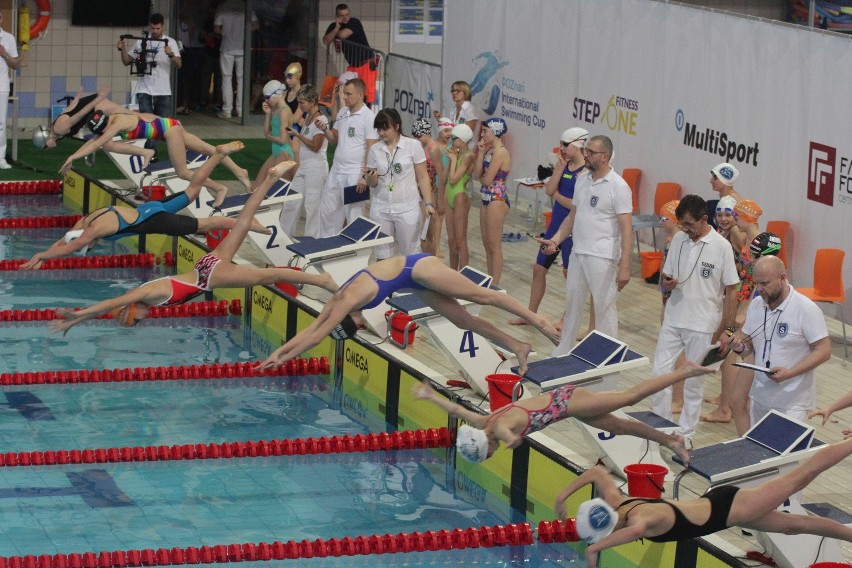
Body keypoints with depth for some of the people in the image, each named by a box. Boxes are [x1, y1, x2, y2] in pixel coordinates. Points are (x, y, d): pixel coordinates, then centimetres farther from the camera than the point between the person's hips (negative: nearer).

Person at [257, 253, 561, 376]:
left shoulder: (348, 301, -24)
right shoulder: (337, 300, -1)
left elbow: (316, 336, -23)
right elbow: (310, 330, 7)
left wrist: (285, 357, -18)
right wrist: (280, 350, 2)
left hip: (417, 269, -8)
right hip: (416, 281, 8)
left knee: (480, 295, -6)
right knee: (463, 319, 4)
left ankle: (538, 320, -3)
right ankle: (518, 347, 5)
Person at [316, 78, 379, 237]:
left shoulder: (368, 117, -13)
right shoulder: (342, 113, 8)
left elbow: (372, 150, -14)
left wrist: (365, 176, -18)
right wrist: (324, 129, -3)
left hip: (354, 174, -7)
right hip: (336, 171, 7)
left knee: (353, 215, 0)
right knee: (328, 210, 14)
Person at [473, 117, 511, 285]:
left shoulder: (500, 152, -18)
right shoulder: (489, 150, 10)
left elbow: (487, 180, -20)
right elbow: (477, 174, 4)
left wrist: (480, 177, 2)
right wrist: (480, 153, -2)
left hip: (497, 200, -10)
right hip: (486, 199, 10)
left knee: (494, 246, -3)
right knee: (487, 245, 14)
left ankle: (495, 285, 2)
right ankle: (489, 283, 21)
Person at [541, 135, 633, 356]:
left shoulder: (618, 186, -13)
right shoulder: (582, 180, 9)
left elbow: (626, 228, -16)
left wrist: (624, 266, -21)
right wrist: (554, 240, 4)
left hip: (603, 257, -7)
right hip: (578, 253, 8)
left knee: (604, 307, -1)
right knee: (572, 302, 17)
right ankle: (564, 351, 30)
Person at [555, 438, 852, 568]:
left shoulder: (639, 517, -33)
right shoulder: (616, 502, -7)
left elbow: (637, 529, -59)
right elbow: (597, 471, 11)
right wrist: (564, 494, 7)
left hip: (727, 509, -7)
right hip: (714, 503, 7)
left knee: (799, 477, 7)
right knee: (795, 524, 19)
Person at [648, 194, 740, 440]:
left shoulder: (721, 247, -11)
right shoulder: (678, 240, 3)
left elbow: (731, 292, -7)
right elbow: (665, 278, 13)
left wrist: (728, 330, -9)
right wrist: (666, 283, -12)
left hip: (702, 325, -4)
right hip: (673, 320, 4)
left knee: (693, 382, 6)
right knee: (659, 373, 4)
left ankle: (686, 433, 17)